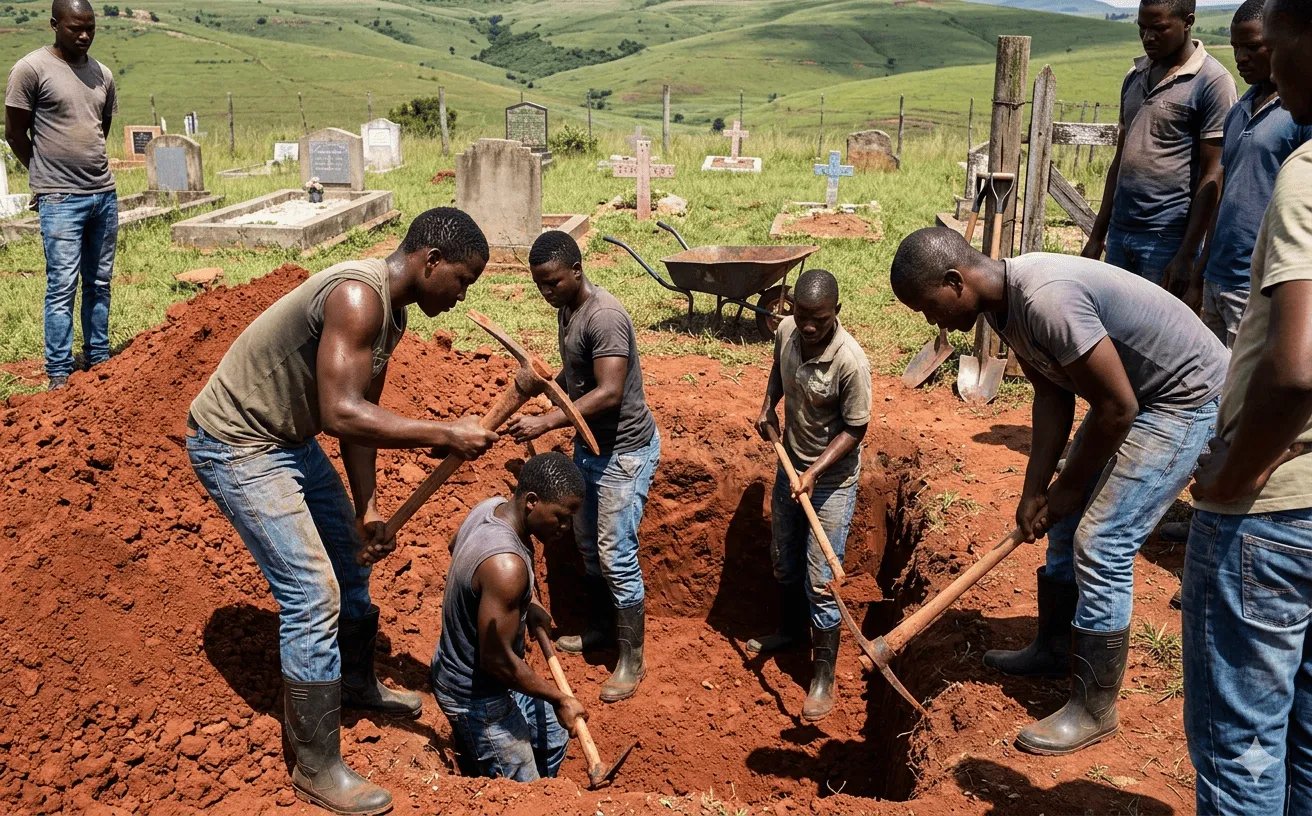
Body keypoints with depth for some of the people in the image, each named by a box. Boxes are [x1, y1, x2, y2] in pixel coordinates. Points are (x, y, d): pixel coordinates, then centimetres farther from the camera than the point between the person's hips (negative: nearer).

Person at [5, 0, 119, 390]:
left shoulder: (103, 75, 10)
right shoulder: (31, 69, -7)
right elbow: (14, 133, -1)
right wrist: (48, 174, 10)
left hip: (105, 195, 5)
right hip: (61, 199, -5)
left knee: (99, 283, 9)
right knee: (63, 285, -5)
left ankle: (98, 360, 18)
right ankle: (59, 374, 1)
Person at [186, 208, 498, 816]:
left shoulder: (390, 313, 2)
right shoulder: (357, 296, -29)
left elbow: (360, 414, 3)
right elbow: (341, 415, -39)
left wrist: (367, 510, -4)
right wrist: (444, 436, -36)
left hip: (288, 438, 10)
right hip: (235, 445, -10)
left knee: (352, 557, 21)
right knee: (313, 595, -10)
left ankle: (357, 683, 46)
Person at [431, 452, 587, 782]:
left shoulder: (491, 507, -8)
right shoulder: (507, 566, -36)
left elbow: (456, 549, 15)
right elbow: (497, 659, -30)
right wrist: (559, 699, -16)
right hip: (476, 697, -9)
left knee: (553, 738, 26)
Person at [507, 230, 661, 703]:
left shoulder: (604, 316, -26)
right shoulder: (567, 310, 5)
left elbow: (609, 393, -32)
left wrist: (545, 423, -36)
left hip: (624, 450, -10)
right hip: (590, 445, 10)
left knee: (616, 555, -4)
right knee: (587, 542, 20)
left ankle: (632, 660, 11)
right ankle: (601, 628, 39)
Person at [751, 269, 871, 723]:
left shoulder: (850, 361, -30)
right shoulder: (786, 331, -12)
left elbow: (855, 429, -20)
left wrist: (814, 472, -26)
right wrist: (767, 408, -2)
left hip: (832, 479, -6)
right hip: (791, 465, 6)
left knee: (820, 581, -1)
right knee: (784, 561, 23)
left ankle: (824, 676, 16)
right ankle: (790, 631, 49)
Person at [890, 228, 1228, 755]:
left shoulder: (1046, 301, -34)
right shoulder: (1003, 301, -4)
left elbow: (1117, 406, -27)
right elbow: (1053, 395, 3)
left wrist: (1069, 487, -13)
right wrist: (1035, 490, -1)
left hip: (1187, 398, -10)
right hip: (1135, 392, 10)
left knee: (1101, 543, -10)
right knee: (1067, 520, 16)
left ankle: (1094, 712, 4)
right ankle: (1054, 649, 36)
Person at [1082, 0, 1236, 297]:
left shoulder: (1213, 82, -7)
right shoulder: (1135, 77, 14)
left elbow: (1212, 177, -10)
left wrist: (1187, 255, -14)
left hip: (1167, 238, -6)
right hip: (1119, 233, 6)